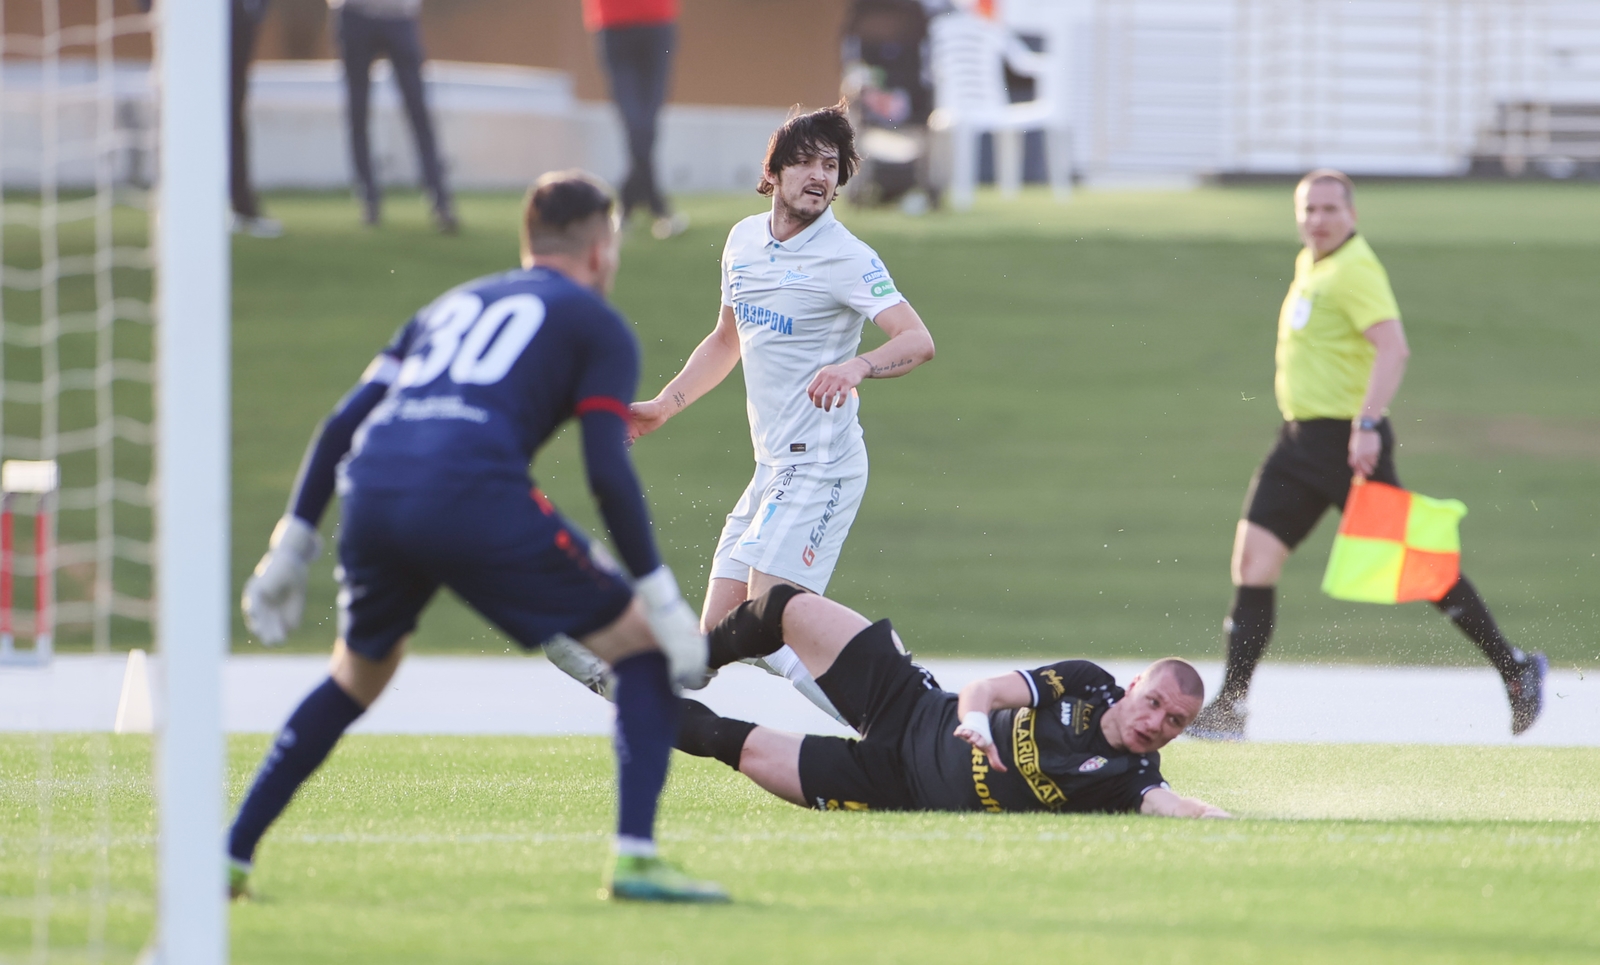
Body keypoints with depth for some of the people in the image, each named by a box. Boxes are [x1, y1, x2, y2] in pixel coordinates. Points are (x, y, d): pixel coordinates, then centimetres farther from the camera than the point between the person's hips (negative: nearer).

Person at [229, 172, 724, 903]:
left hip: (369, 491, 5)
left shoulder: (455, 304, 33)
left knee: (357, 680, 30)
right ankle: (635, 857, -6)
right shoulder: (596, 325, 17)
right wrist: (660, 597, 5)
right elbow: (608, 473, 3)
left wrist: (292, 546, 27)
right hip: (471, 494, -5)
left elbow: (343, 422, 25)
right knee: (640, 647, 9)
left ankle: (228, 857, 27)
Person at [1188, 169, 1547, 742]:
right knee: (1255, 554, -2)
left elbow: (1393, 347, -26)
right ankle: (1231, 708, -1)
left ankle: (1515, 669, 10)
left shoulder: (1355, 269, -14)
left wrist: (1367, 423, -35)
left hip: (1347, 440, -9)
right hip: (1300, 437, 9)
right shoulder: (1309, 265, 14)